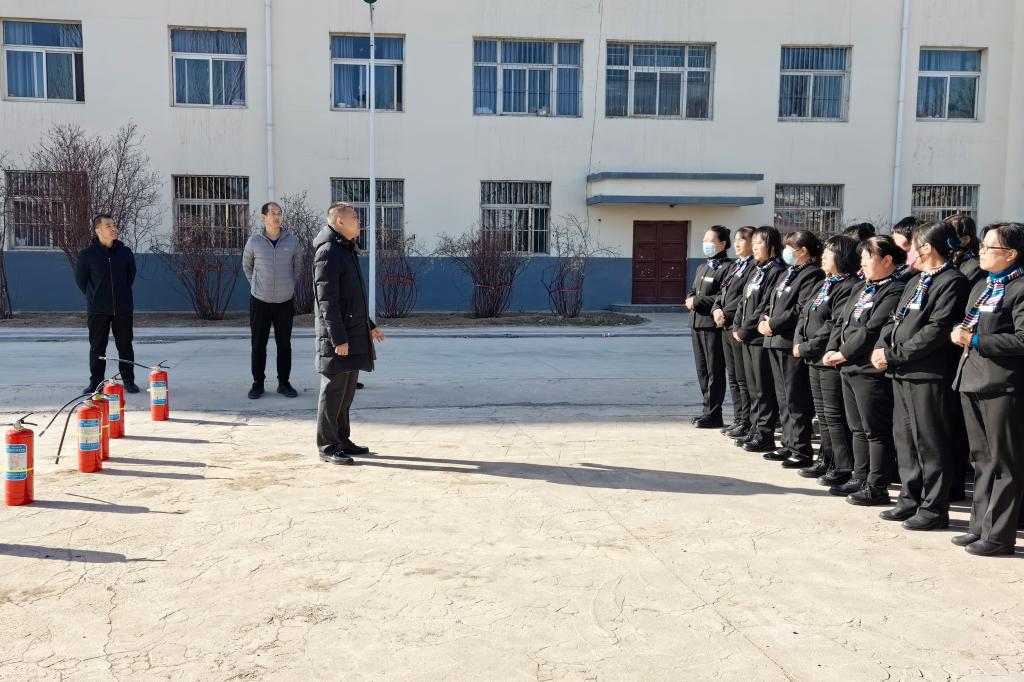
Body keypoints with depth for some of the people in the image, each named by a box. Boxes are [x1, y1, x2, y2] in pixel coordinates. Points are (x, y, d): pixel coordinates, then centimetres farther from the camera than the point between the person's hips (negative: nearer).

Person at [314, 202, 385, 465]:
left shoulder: (346, 250, 17)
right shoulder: (328, 252, -14)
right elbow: (327, 300, -18)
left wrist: (369, 325, 27)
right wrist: (338, 339, -21)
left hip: (354, 334, 10)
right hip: (338, 337, -10)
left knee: (347, 391, 14)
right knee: (333, 391, -3)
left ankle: (342, 440, 23)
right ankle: (327, 447, 4)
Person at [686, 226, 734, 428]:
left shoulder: (728, 267, -9)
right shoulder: (702, 267, 21)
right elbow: (693, 290, 24)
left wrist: (697, 301, -14)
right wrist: (691, 299, 1)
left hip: (713, 324, -9)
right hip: (697, 323, 9)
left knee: (715, 371, -2)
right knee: (702, 370, 13)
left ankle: (713, 415, 2)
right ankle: (708, 409, 22)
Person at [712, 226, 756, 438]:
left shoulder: (755, 267, -11)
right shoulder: (734, 267, 19)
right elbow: (722, 292, 17)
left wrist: (726, 313, -14)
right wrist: (716, 309, -1)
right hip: (726, 327, 9)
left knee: (743, 379, -4)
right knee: (733, 377, 14)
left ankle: (747, 422, 4)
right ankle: (738, 419, 22)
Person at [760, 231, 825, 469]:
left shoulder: (812, 275, -11)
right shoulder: (789, 273, 19)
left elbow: (801, 310, -20)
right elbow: (774, 302, 21)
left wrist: (773, 325, -16)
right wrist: (765, 320, 2)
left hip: (793, 344, -10)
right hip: (776, 342, 10)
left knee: (796, 400, -4)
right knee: (783, 399, 15)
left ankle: (802, 451, 3)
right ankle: (789, 445, 25)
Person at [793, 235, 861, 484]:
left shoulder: (850, 286, -14)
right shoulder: (826, 284, 16)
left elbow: (835, 327, -21)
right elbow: (804, 315, 15)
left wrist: (806, 348, -16)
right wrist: (799, 343, -1)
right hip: (815, 360, 9)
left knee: (835, 416, -5)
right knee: (823, 414, 16)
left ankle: (844, 468, 2)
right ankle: (826, 461, 26)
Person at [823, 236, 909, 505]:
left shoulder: (895, 291, -12)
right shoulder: (862, 288, 17)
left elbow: (872, 329, -19)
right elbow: (842, 321, 17)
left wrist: (844, 353, -16)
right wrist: (832, 350, 3)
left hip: (871, 371, -9)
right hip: (849, 368, 9)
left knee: (876, 431, -1)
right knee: (858, 429, 17)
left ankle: (877, 487, 6)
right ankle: (860, 479, 27)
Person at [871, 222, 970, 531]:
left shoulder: (952, 282, -11)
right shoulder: (915, 282, 19)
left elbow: (936, 331, -19)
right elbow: (896, 319, 18)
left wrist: (894, 355, -17)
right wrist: (881, 347, -1)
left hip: (928, 374, -9)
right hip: (902, 372, 9)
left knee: (929, 444, -2)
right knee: (904, 438, 14)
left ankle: (934, 508, 7)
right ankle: (910, 499, 25)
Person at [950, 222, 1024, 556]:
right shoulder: (981, 287, 18)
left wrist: (975, 341, -17)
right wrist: (960, 333, 2)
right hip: (972, 380, 9)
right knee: (981, 460, 15)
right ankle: (980, 526, 24)